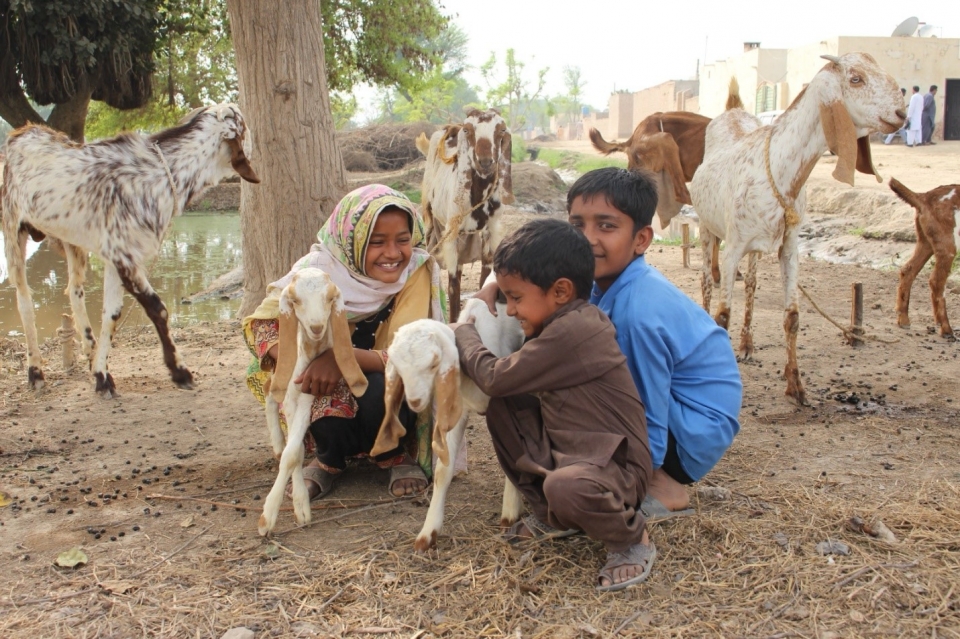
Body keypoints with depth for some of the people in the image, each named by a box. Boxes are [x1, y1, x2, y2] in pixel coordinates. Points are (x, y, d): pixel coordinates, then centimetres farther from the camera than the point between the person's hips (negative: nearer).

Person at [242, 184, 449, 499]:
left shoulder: (416, 269, -20)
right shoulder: (322, 267, -17)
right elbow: (263, 322, -19)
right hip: (334, 396, 1)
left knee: (379, 388, -34)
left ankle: (397, 456, 0)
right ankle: (329, 460, -1)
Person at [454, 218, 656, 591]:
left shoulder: (571, 331, -26)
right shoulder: (571, 321, 5)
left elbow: (494, 378, -19)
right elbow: (506, 386, 14)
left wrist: (463, 335, -3)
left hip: (616, 465, -10)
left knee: (566, 487, -39)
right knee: (502, 410, 3)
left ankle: (632, 539, -4)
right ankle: (551, 518, 15)